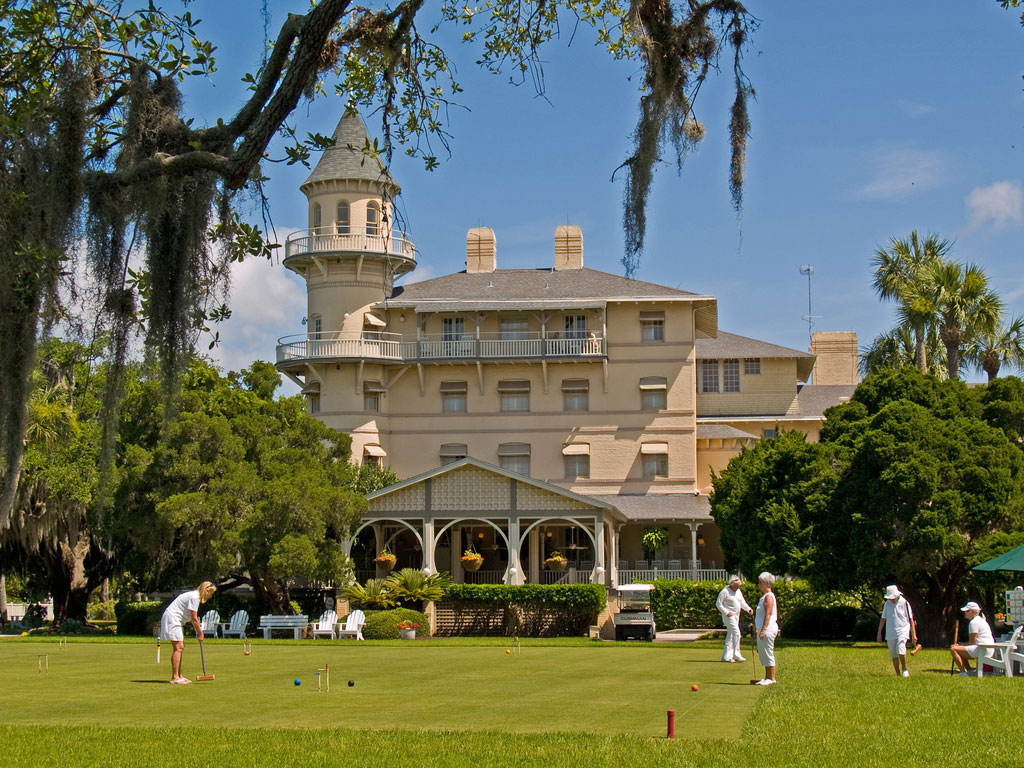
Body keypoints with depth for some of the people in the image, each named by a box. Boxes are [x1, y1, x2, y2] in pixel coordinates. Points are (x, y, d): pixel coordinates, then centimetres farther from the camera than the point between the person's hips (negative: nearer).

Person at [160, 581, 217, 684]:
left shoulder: (195, 596, 14)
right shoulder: (194, 597, -17)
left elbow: (193, 618, 16)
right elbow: (194, 618, -17)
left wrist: (198, 631, 8)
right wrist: (200, 633, -8)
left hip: (175, 620, 11)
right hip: (171, 619, -11)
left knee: (180, 647, 10)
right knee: (178, 647, -13)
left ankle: (179, 676, 13)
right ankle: (175, 677, -14)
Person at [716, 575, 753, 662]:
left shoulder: (738, 591, 12)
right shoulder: (725, 591, -12)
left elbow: (742, 602, 15)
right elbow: (718, 604, -12)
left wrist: (749, 609, -2)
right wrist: (726, 612, -19)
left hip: (736, 616, 8)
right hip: (729, 616, -8)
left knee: (730, 635, 8)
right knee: (736, 633, -16)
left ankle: (726, 656, 12)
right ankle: (736, 655, -12)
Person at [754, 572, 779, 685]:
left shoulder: (769, 597, -13)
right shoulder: (764, 596, 18)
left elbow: (768, 614, -20)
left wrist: (763, 629, -24)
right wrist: (756, 625, 28)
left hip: (768, 629, -11)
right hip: (763, 629, 11)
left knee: (768, 654, -6)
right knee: (762, 654, 13)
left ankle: (771, 678, -2)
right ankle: (767, 678, 18)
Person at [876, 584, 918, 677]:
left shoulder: (904, 603, -4)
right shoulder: (887, 604, 7)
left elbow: (911, 619, 0)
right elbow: (883, 619, 14)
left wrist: (913, 635, -2)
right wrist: (879, 633, 11)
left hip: (903, 630, -4)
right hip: (890, 633, 4)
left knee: (900, 649, -25)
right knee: (893, 655, 4)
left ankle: (904, 669, -6)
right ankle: (898, 674, 13)